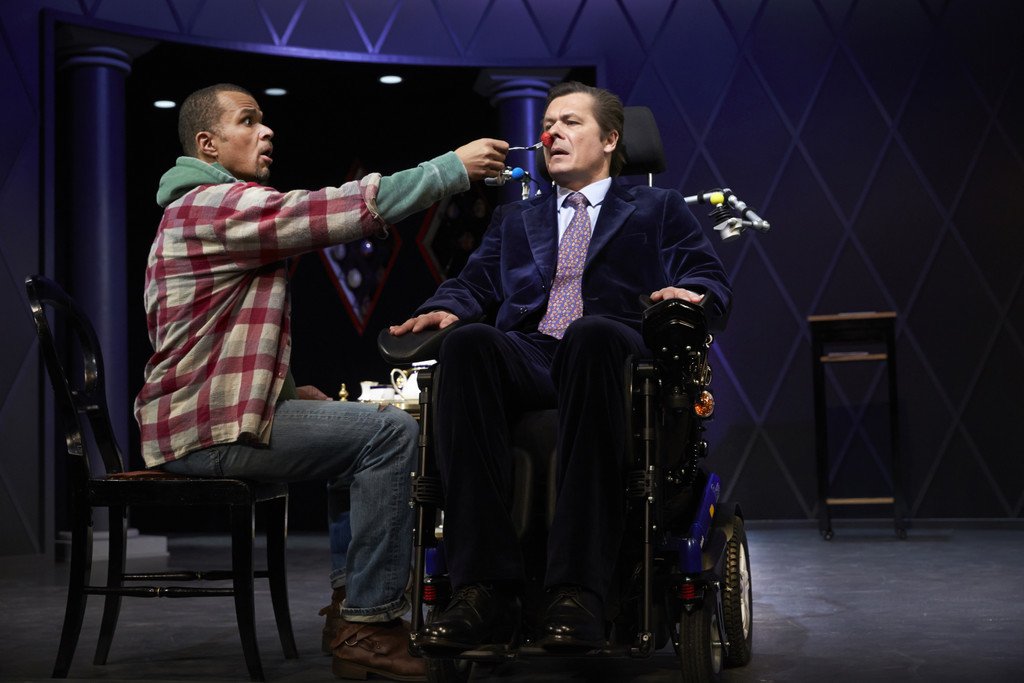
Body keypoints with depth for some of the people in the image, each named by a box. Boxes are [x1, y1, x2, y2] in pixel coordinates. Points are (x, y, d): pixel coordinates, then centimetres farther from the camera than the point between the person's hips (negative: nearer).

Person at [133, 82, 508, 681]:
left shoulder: (204, 208, 22)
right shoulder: (218, 205, -14)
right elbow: (348, 209, -22)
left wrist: (283, 388, 12)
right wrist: (455, 166, -17)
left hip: (206, 410, 11)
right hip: (210, 430, -11)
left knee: (361, 425, 23)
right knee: (392, 433, -15)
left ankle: (351, 599, 19)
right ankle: (369, 626, -13)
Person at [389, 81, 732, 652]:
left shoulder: (660, 210, 26)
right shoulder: (515, 219, 35)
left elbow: (713, 283, 13)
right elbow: (476, 283, 23)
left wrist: (689, 294, -10)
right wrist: (443, 307, 1)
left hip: (614, 355, -2)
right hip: (526, 359, 3)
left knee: (590, 332, -40)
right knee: (468, 341, -34)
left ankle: (579, 592, -44)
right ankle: (485, 591, -38)